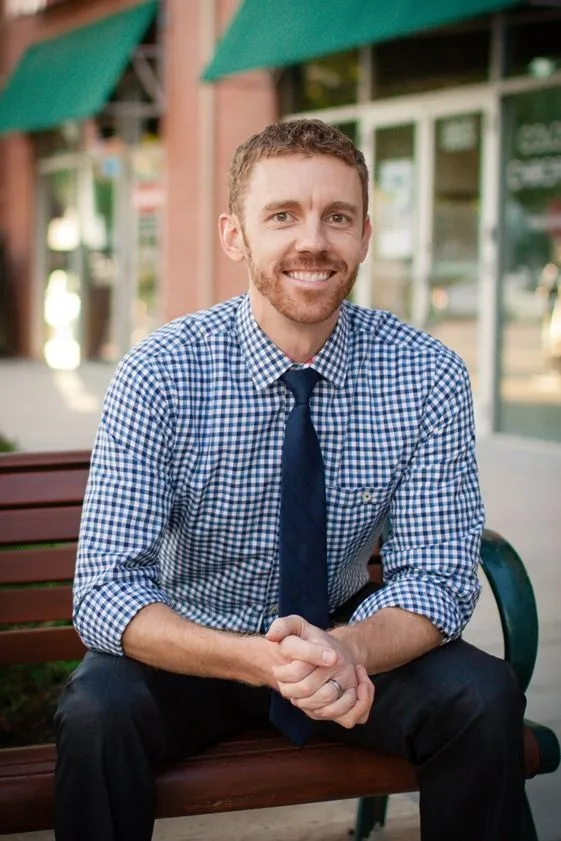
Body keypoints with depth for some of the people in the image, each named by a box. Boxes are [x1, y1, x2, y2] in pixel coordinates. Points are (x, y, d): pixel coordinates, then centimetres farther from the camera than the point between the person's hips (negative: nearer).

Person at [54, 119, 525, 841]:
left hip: (349, 649, 2)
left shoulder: (428, 377, -13)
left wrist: (347, 648, -35)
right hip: (195, 652, -1)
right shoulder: (158, 374, -18)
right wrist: (260, 660, -41)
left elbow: (437, 576, -12)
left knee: (483, 697, -25)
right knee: (97, 711, -32)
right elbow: (105, 591, -22)